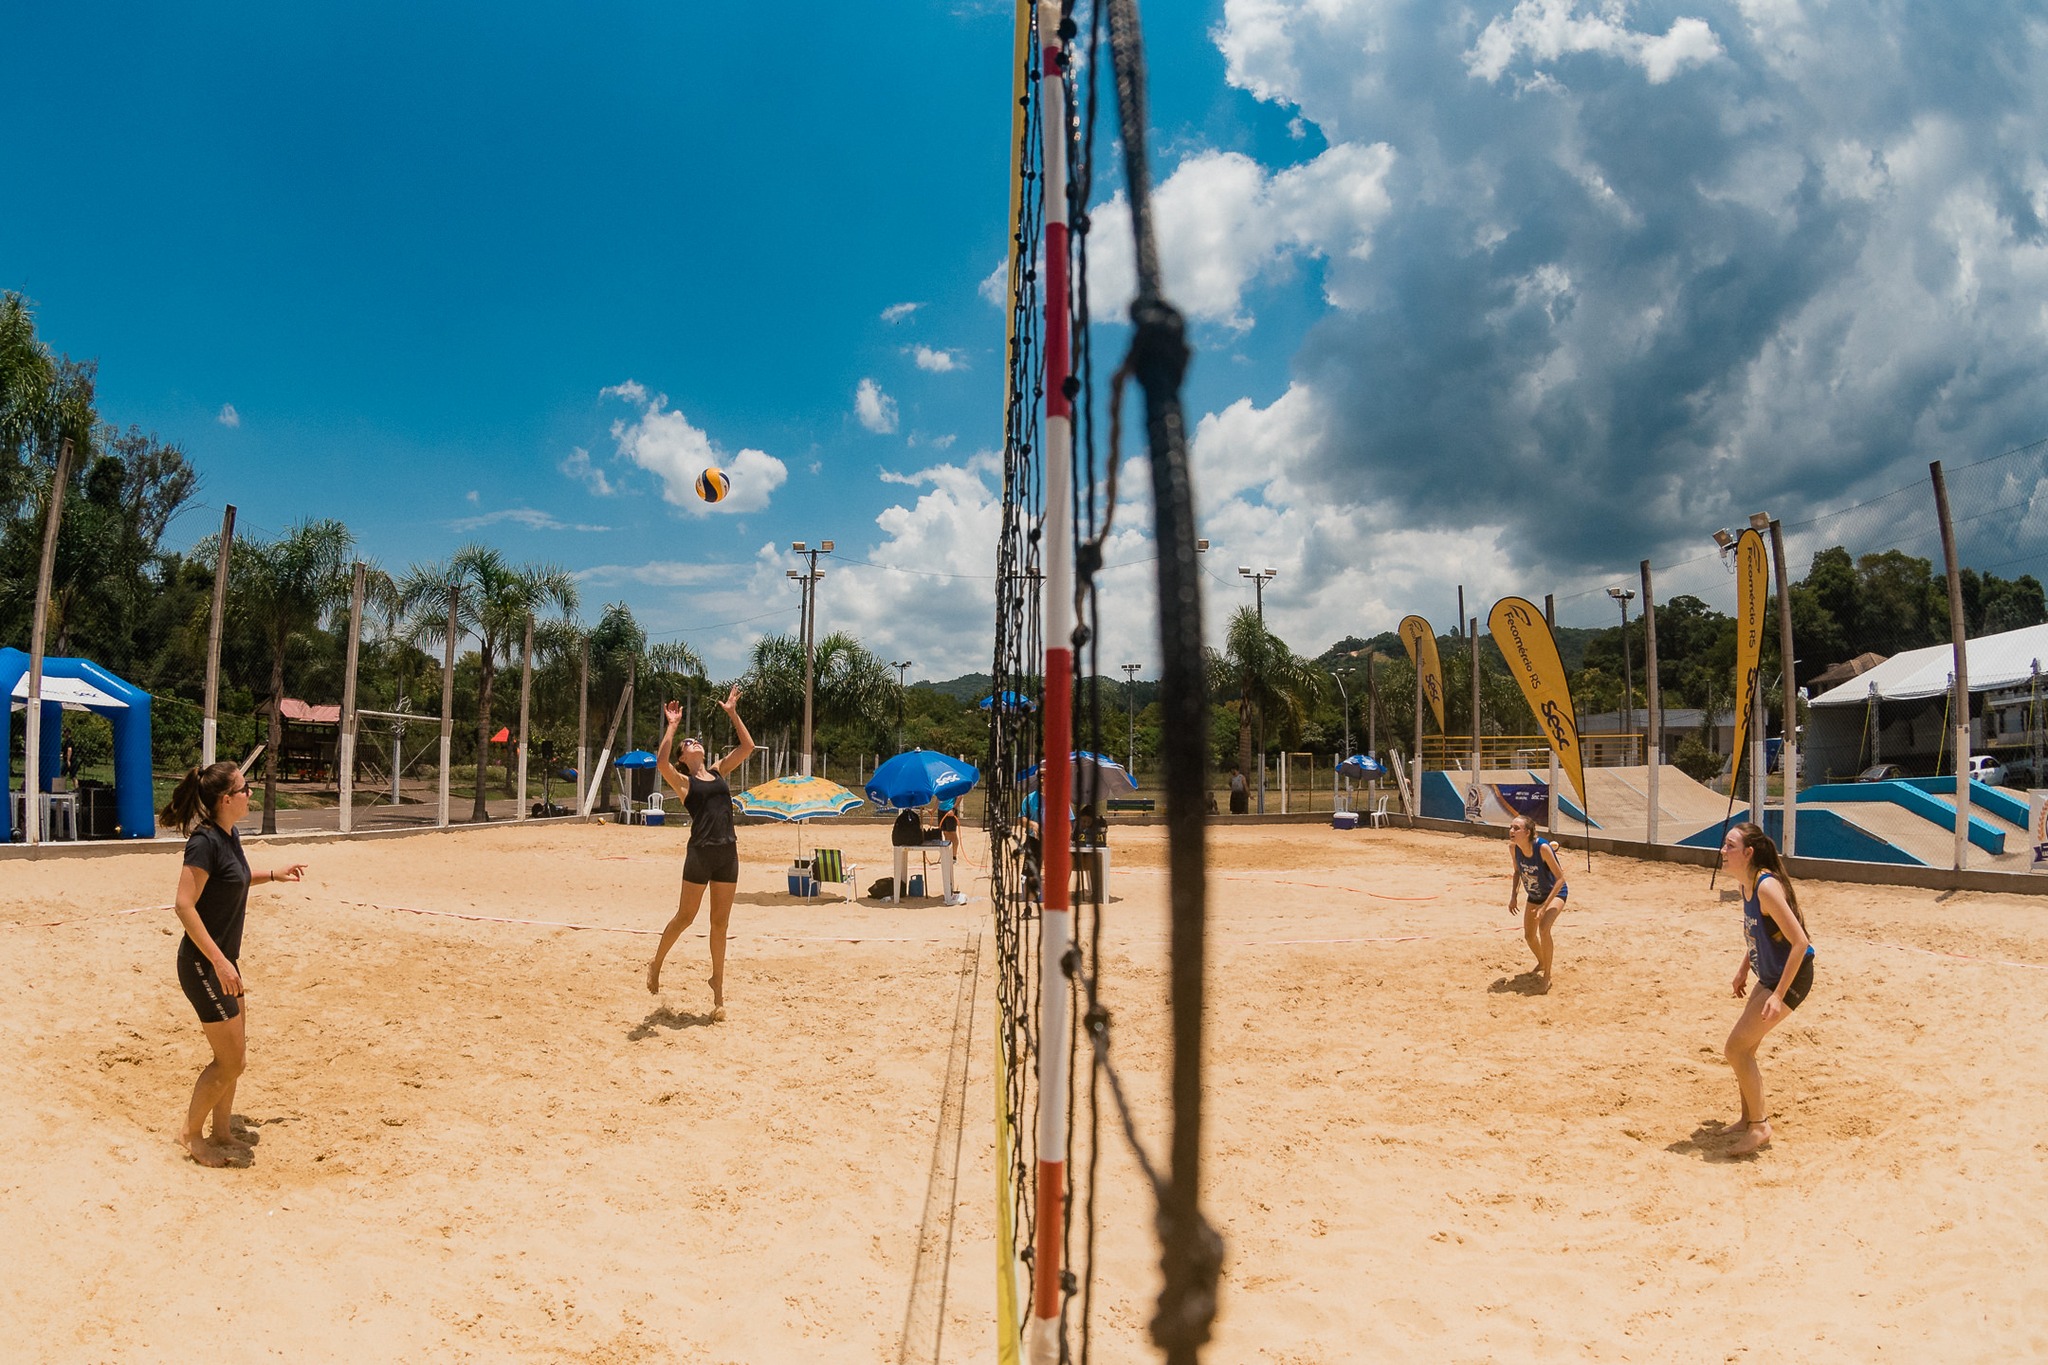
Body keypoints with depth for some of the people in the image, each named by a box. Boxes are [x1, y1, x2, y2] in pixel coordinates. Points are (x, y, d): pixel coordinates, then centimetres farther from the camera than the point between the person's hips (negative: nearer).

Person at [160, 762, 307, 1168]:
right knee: (230, 1061, -1)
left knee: (235, 1055, 16)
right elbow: (184, 906, -24)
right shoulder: (205, 841, -21)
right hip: (202, 965, -9)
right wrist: (219, 961, -26)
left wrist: (273, 875, 25)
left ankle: (222, 1133, 28)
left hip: (224, 959, 9)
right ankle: (191, 1134, 17)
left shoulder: (230, 837, 6)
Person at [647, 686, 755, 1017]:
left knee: (720, 923, 9)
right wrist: (672, 726, -13)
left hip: (728, 853, 4)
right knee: (685, 917, 5)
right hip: (700, 852, -4)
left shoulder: (719, 771, 16)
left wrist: (733, 713, 10)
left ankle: (718, 986, 18)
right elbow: (661, 762, -18)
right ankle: (656, 964, 28)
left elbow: (747, 746, 11)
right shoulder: (683, 781, 2)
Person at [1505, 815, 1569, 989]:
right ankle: (1541, 963, 46)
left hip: (1555, 893, -6)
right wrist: (1513, 896, -6)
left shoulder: (1543, 847, -35)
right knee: (1529, 935, 14)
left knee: (1543, 928, -28)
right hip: (1534, 895, 6)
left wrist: (1545, 906, -32)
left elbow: (1560, 878, -29)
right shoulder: (1513, 847, -17)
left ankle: (1547, 974, -10)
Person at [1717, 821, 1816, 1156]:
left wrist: (1778, 996, -26)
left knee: (1736, 1047, -10)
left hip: (1791, 977, -9)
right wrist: (1744, 968, 14)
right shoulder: (1747, 885, 4)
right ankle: (1748, 1119, 30)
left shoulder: (1767, 887, -25)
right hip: (1769, 975, 9)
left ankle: (1760, 1127, 4)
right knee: (1743, 1049, 15)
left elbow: (1800, 942, -27)